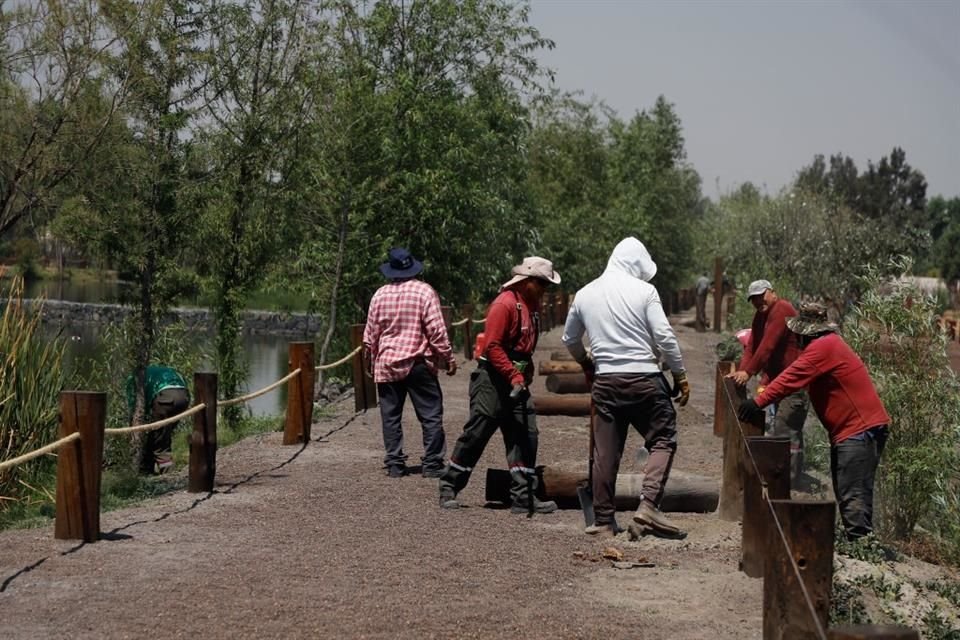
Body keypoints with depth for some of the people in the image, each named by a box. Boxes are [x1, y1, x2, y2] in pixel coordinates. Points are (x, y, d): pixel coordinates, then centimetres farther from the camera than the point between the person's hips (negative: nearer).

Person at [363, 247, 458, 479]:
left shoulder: (380, 295, 3)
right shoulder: (424, 291, -7)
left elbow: (370, 335, 8)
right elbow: (436, 330, -9)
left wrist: (372, 362, 22)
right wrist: (449, 359, -1)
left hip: (387, 364, 3)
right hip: (418, 363, -3)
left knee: (391, 416, 9)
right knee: (431, 415, 3)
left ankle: (394, 464, 9)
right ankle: (431, 464, -1)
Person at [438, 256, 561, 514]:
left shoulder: (532, 305, 12)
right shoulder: (504, 304, -16)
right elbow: (492, 346, -20)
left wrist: (526, 375, 13)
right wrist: (514, 376, -22)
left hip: (517, 380, 9)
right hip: (492, 379, -9)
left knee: (525, 435, 2)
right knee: (476, 433, -2)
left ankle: (524, 497, 3)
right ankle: (449, 487, 12)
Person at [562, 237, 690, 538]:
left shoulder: (585, 294, 10)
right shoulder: (643, 290, -4)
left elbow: (570, 339, 21)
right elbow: (664, 337, -8)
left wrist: (585, 363, 40)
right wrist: (680, 374, 2)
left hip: (605, 381, 4)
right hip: (644, 378, -4)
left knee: (605, 452, 7)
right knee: (662, 440, 5)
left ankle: (603, 520, 10)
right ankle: (649, 503, -12)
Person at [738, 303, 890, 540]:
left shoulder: (822, 347, -16)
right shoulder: (828, 343, 18)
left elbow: (792, 378, -19)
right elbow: (795, 377, 17)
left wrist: (758, 402, -17)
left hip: (860, 429, -11)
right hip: (849, 429, 11)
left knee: (853, 495, -13)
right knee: (845, 493, 15)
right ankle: (856, 541, 20)